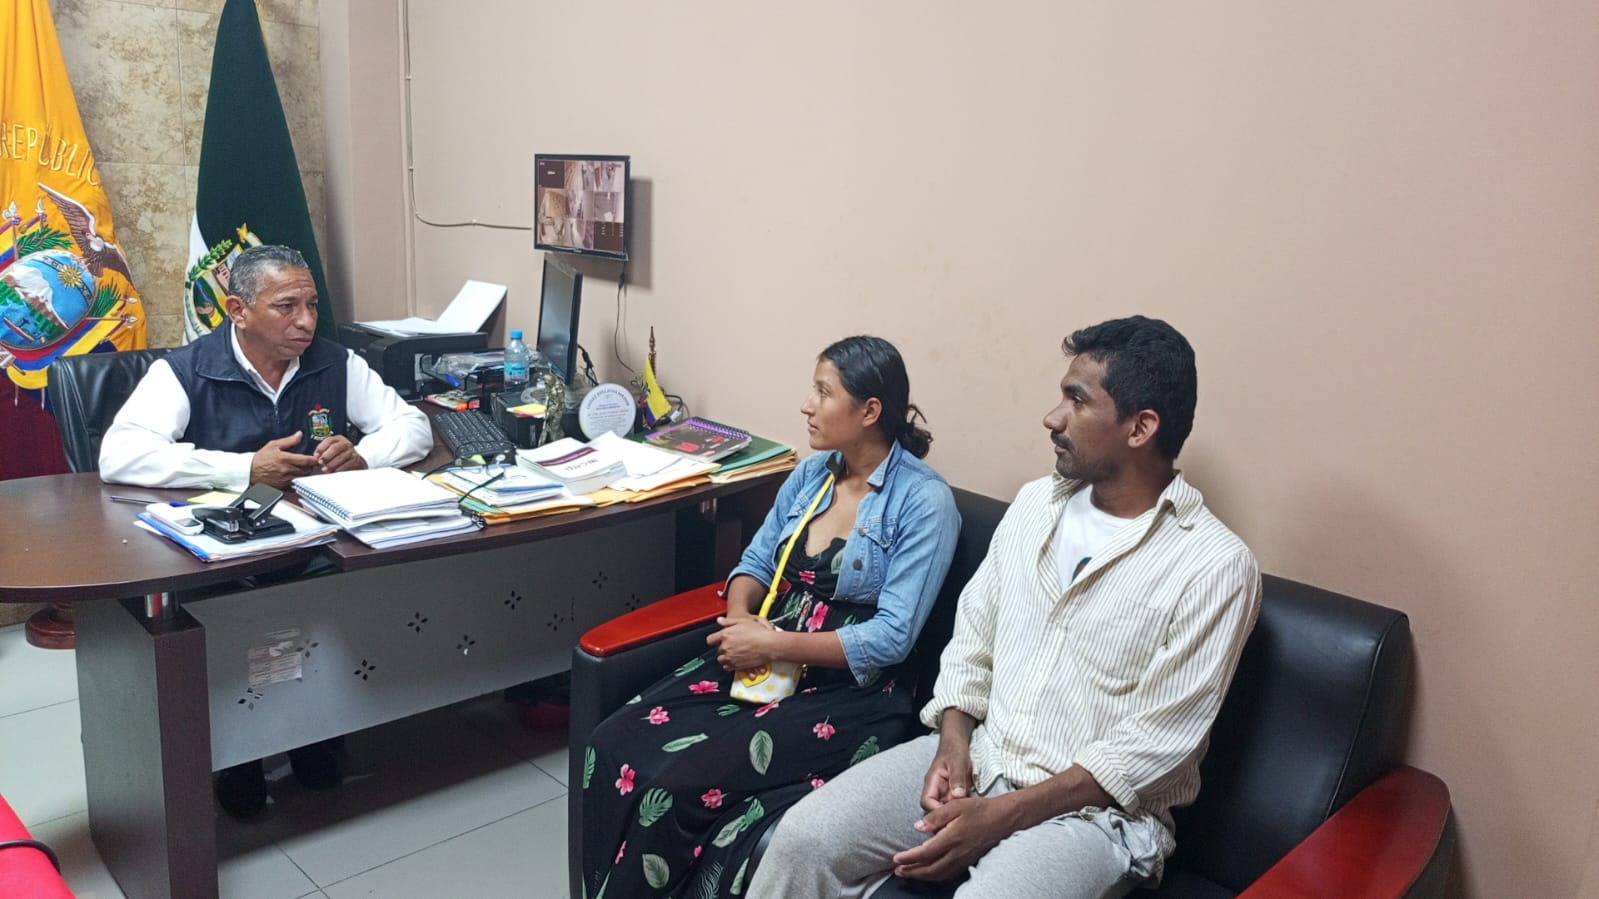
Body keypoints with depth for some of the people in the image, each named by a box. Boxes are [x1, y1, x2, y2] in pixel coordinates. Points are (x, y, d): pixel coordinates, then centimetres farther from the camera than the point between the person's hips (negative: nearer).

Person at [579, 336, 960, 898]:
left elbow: (891, 637, -17)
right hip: (765, 658, 7)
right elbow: (755, 562, 15)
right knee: (612, 747, -13)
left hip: (850, 689, -6)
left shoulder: (924, 501, -12)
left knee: (679, 787, -25)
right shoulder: (811, 473, 9)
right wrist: (739, 618, -7)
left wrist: (770, 646, -17)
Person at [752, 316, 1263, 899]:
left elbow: (1156, 743, -16)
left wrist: (1002, 815, -19)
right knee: (806, 838, -13)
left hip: (1096, 808, -5)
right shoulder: (1035, 502, 6)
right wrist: (953, 740, -6)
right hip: (976, 758, 5)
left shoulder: (1216, 566, -14)